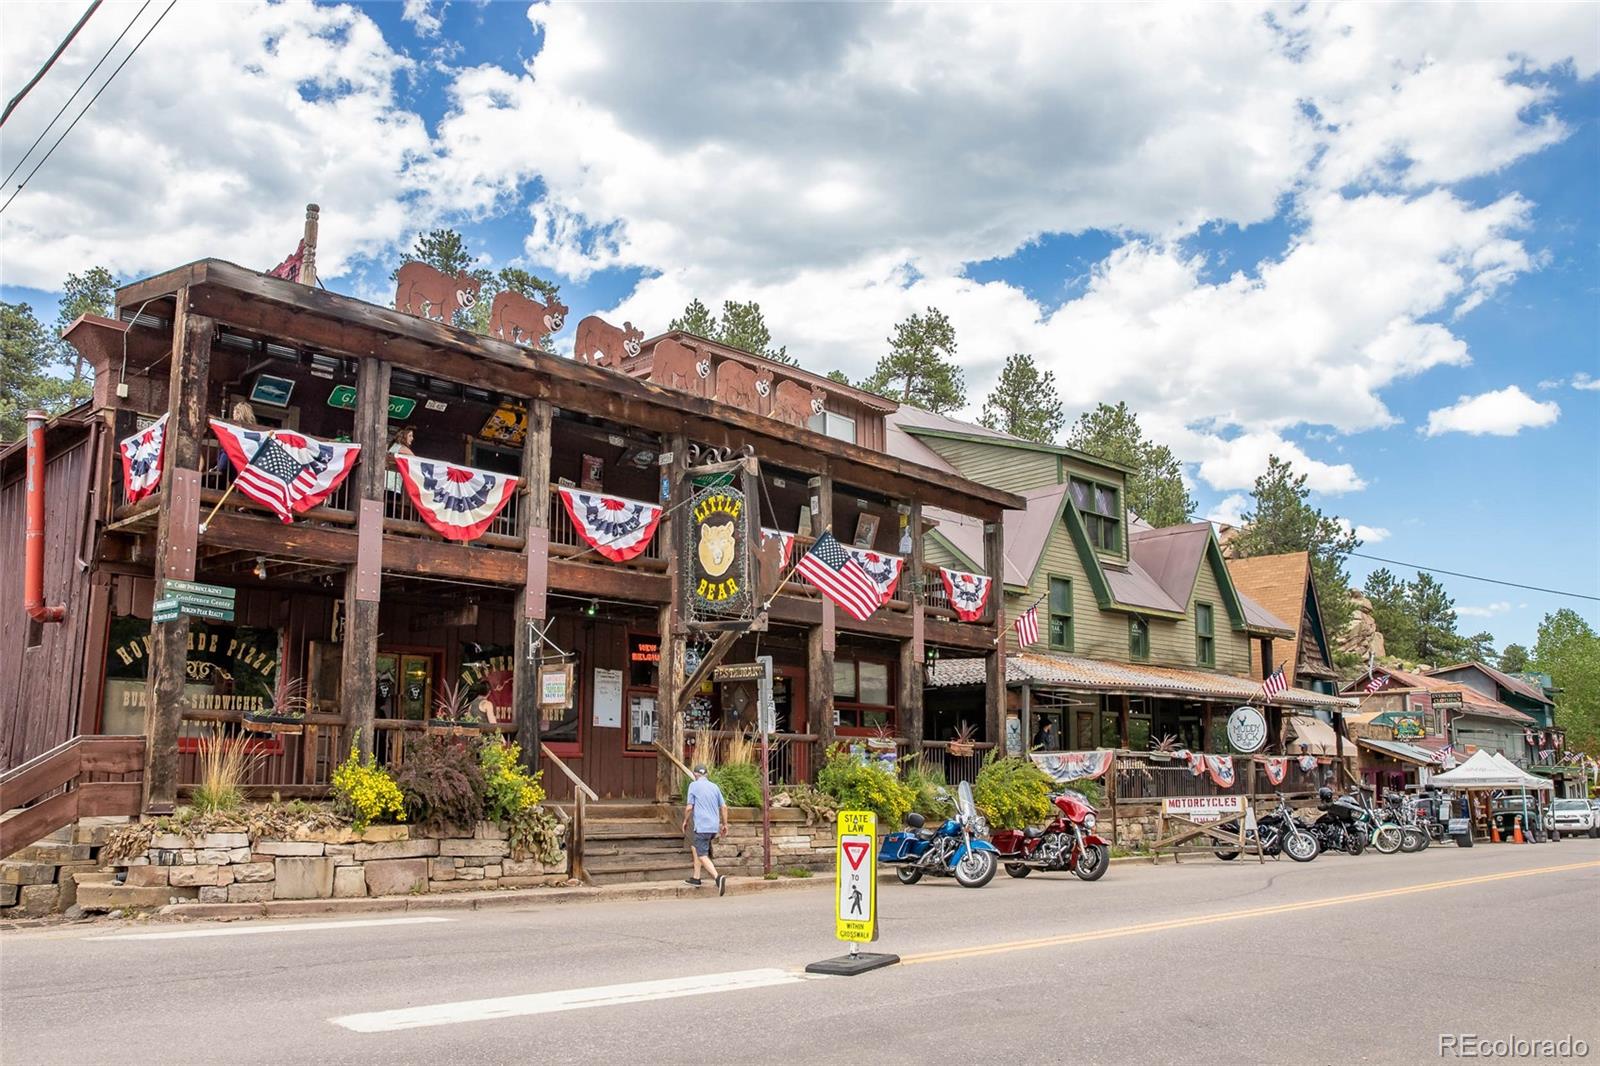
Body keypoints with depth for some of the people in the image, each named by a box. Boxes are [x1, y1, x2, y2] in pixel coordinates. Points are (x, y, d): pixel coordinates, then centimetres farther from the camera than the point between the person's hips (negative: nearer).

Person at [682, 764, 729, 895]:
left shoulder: (694, 786, -4)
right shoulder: (714, 786, 11)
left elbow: (689, 807, -7)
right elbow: (724, 806, 11)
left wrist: (685, 821, 9)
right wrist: (724, 824, 21)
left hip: (702, 826, -7)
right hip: (714, 827, 7)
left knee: (703, 856, -6)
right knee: (694, 847, 25)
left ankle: (718, 877, -27)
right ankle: (695, 878, 25)